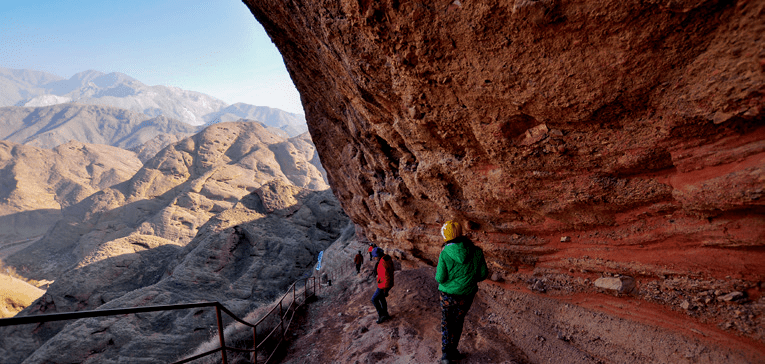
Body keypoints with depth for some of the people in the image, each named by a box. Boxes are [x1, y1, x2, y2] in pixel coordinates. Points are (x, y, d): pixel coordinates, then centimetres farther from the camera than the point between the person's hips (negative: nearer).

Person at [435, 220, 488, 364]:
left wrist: (437, 271, 5)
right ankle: (452, 350, 34)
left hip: (448, 294, -2)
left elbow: (440, 279, -18)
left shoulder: (445, 254, -21)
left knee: (446, 322, 19)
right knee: (458, 321, 24)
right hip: (466, 294, 2)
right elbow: (483, 274, -4)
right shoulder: (476, 251, -13)